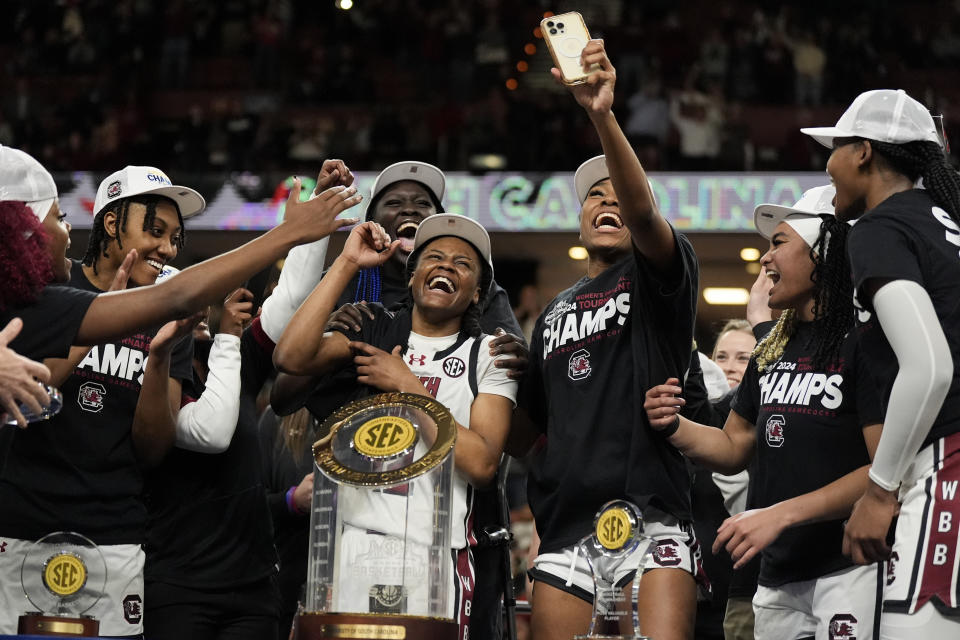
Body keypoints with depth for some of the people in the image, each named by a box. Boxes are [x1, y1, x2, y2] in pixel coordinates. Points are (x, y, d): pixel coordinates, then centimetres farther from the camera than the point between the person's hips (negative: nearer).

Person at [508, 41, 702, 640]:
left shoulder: (657, 274, 7)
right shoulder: (555, 311, 25)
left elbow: (644, 209, -16)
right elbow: (528, 424, 31)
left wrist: (603, 116, -31)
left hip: (650, 516, -5)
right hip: (566, 527, 5)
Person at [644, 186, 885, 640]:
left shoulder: (862, 342, -12)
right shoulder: (772, 351, 15)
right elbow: (733, 448, 23)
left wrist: (781, 514, -20)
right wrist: (673, 427, 3)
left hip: (850, 570, -8)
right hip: (778, 578, 8)